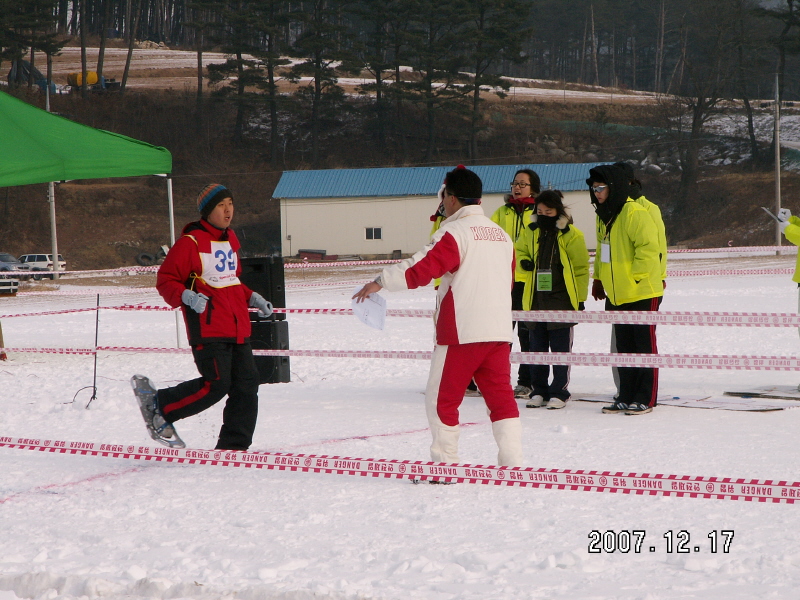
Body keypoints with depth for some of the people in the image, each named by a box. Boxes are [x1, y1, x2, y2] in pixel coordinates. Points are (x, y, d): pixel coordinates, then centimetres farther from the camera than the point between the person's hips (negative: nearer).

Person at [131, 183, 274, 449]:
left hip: (238, 329, 8)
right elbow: (165, 281, -6)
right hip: (208, 330, -8)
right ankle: (158, 406, 4)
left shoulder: (230, 239, 18)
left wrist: (252, 298, 18)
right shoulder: (191, 242, -8)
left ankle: (233, 447, 9)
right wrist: (186, 297, -23)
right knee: (216, 385, -15)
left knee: (246, 385, 1)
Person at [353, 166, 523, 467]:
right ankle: (512, 462, 1)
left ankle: (445, 465, 7)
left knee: (442, 398, 4)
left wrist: (381, 281, -12)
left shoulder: (454, 232, -9)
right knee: (501, 397, 7)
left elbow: (422, 268, -18)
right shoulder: (502, 236, 14)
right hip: (499, 330, 7)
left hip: (462, 331, -7)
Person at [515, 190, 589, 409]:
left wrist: (580, 298, -5)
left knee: (561, 349, 0)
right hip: (536, 299, 5)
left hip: (562, 300, -5)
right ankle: (539, 391, 19)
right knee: (537, 348, 10)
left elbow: (580, 268, -3)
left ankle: (559, 393, 7)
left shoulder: (571, 234, -6)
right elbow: (519, 250, 25)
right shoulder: (531, 232, 7)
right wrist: (524, 262, 1)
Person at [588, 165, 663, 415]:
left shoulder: (634, 213, -16)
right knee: (624, 346, 12)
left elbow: (648, 246, -21)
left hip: (641, 293, -9)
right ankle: (626, 396, 18)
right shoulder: (604, 215, 13)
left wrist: (636, 277, -19)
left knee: (644, 344, -1)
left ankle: (645, 399, 3)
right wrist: (598, 278, 18)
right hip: (617, 295, 9)